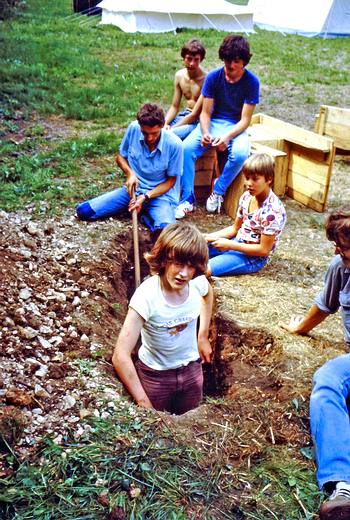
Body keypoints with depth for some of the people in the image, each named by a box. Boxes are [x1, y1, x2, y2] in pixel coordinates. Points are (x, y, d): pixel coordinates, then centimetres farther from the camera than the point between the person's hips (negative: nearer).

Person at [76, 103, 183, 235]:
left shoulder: (174, 144, -19)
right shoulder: (133, 128, -11)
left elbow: (171, 180, -8)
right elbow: (120, 156, 7)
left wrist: (145, 197, -19)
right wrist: (130, 173, -14)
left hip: (160, 193, -4)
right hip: (133, 188, 4)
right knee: (83, 211, -7)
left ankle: (146, 214, 0)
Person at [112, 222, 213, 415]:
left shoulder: (198, 282, -18)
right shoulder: (147, 295, -32)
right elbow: (120, 357, -33)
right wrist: (144, 403, -27)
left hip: (191, 369, 4)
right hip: (155, 375, -4)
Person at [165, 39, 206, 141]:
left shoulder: (205, 80, -19)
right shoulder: (179, 75, 2)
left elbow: (195, 114, -18)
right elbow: (174, 107, 6)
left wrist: (172, 128, -21)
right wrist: (165, 124, -13)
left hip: (198, 121, -7)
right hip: (184, 115, 7)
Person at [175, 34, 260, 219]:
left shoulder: (251, 82, -10)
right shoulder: (213, 77, -5)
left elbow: (245, 120, -12)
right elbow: (205, 112, -4)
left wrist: (227, 136, -30)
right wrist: (205, 133, -25)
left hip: (236, 127, -1)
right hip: (212, 123, 2)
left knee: (240, 154, -35)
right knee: (186, 148, -26)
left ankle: (218, 192, -12)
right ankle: (187, 199, -19)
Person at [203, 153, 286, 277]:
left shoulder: (272, 211, -23)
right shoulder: (246, 197, -1)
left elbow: (264, 249, -20)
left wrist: (229, 245, -20)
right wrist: (210, 236, -2)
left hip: (253, 258, -8)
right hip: (238, 243, 8)